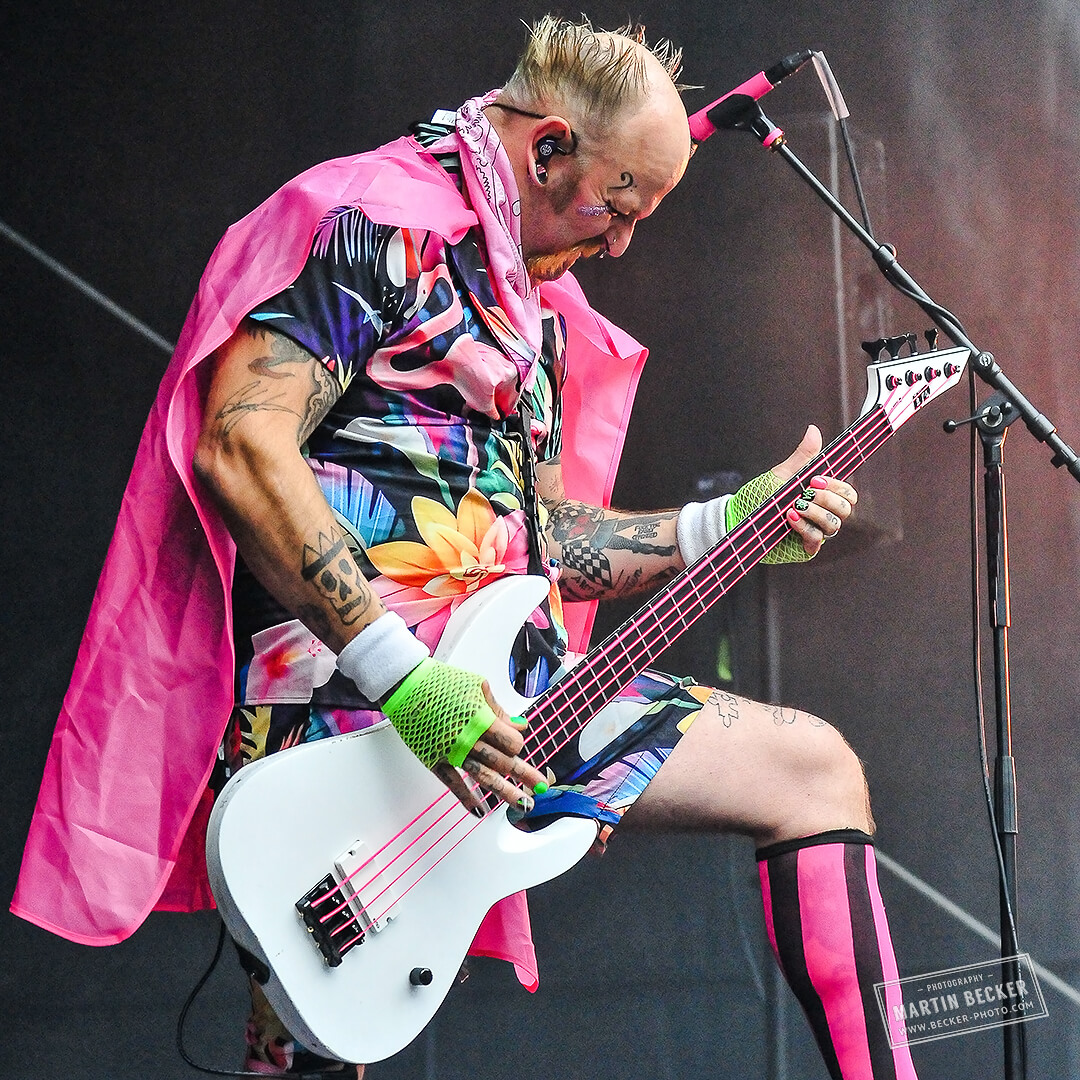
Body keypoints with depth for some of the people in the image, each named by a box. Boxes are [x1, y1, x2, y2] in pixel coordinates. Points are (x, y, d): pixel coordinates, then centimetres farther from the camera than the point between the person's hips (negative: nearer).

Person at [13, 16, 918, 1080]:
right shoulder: (371, 224, -7)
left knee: (816, 770, 3)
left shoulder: (536, 304, 24)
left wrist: (726, 526, 18)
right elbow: (238, 450, -21)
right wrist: (397, 673, -27)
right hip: (342, 695, -9)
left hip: (504, 695, 9)